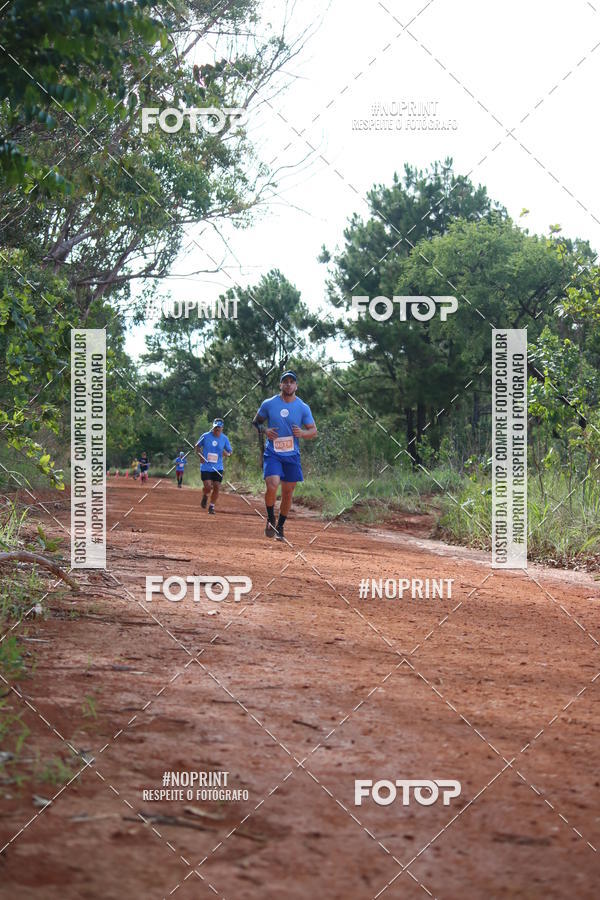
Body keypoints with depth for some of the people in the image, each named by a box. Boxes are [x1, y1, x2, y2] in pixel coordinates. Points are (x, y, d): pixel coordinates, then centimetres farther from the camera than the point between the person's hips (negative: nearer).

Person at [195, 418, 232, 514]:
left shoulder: (224, 438, 1)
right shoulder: (205, 436, -4)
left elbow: (230, 451, 9)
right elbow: (197, 446, 9)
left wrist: (227, 453, -15)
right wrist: (200, 455, -8)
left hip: (218, 468, 2)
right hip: (205, 467, -2)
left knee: (216, 487, -2)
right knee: (208, 486, -13)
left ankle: (211, 507, 15)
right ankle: (205, 497, 22)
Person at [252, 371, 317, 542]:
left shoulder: (303, 408, 2)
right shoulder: (268, 404, 0)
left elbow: (314, 431, 7)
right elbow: (255, 422, 13)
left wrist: (302, 433, -15)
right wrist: (265, 430, -8)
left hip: (292, 455, 2)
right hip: (272, 453, -2)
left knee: (288, 493, 7)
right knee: (272, 486, -22)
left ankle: (280, 527, 24)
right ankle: (270, 519, 3)